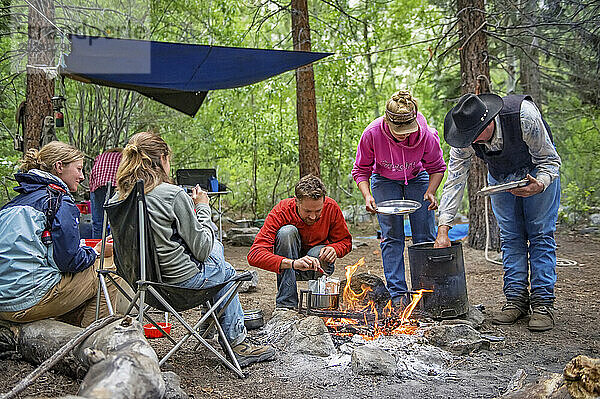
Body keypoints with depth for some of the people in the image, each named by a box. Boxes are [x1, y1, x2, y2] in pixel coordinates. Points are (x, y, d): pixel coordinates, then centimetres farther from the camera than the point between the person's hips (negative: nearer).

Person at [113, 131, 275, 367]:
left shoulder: (117, 198, 0)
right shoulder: (173, 194, -20)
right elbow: (201, 249, -14)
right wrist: (202, 208, -1)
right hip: (182, 278, -7)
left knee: (217, 247, 30)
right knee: (226, 271, 26)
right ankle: (237, 343, 31)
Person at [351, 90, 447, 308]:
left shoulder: (427, 135, -29)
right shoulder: (372, 134, -31)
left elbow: (437, 167, -9)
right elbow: (361, 170, -15)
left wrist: (431, 191, -26)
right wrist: (367, 196, -30)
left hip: (417, 178, 1)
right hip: (385, 181, 0)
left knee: (425, 237, -2)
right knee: (392, 236, -7)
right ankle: (398, 293, -1)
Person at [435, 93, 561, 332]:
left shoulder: (524, 115, -37)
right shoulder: (465, 134, -27)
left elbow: (549, 160, -24)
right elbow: (455, 179, -24)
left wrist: (539, 185, -46)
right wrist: (443, 229, -29)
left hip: (536, 169, -3)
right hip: (501, 175, 3)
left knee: (541, 234, -8)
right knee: (510, 237, -1)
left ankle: (543, 303, -4)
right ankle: (516, 299, 6)